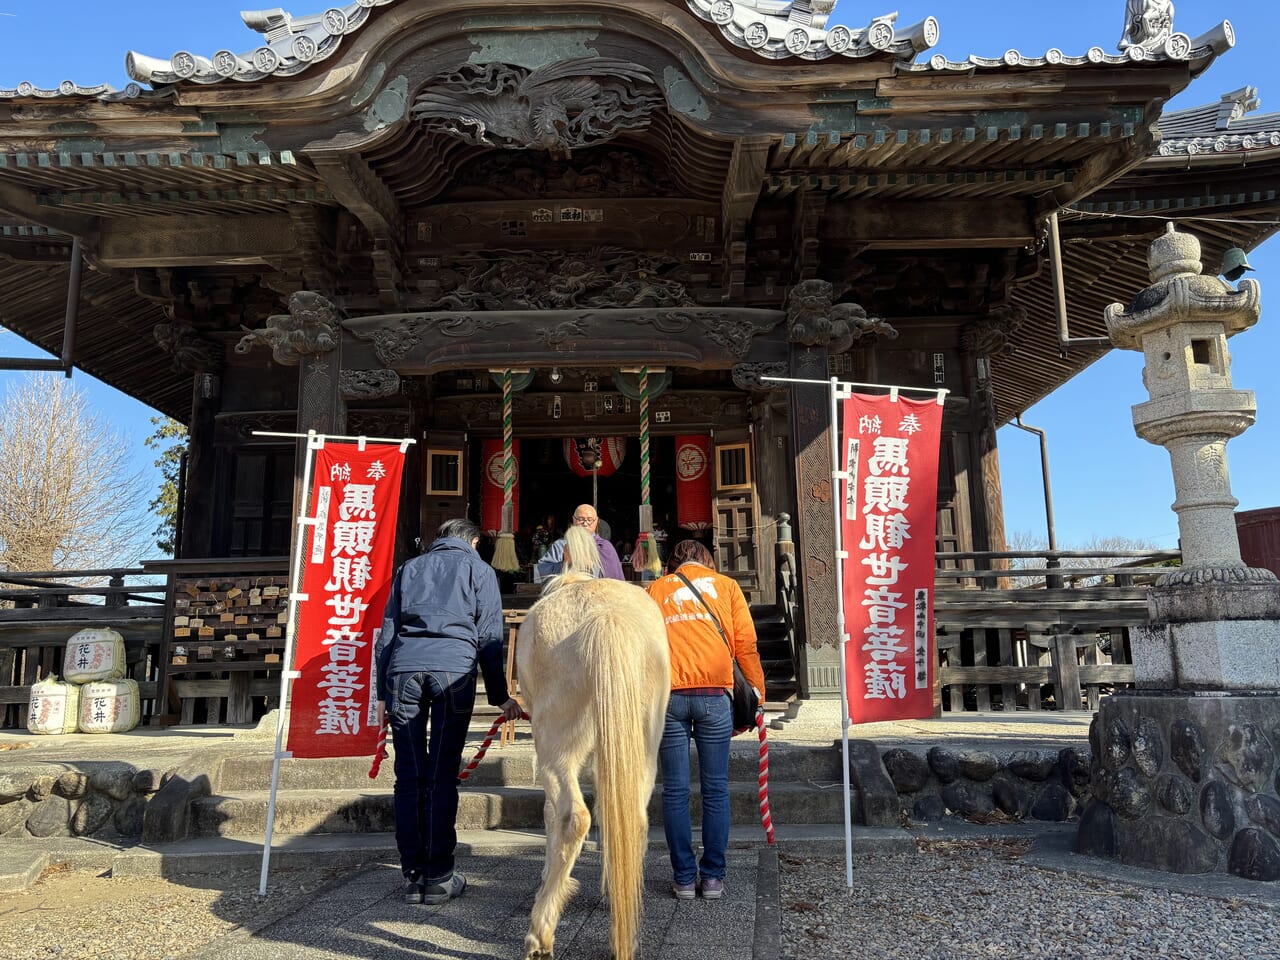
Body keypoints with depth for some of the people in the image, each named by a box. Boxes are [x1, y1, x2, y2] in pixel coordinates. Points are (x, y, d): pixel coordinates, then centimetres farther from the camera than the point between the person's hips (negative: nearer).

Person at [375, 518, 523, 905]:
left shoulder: (409, 568, 25)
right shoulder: (479, 570, 17)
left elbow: (386, 633, 20)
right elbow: (489, 637, 10)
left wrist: (382, 692, 20)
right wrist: (500, 696, 12)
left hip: (404, 669, 2)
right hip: (453, 670, -2)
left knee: (408, 776, 6)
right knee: (442, 777, 1)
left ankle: (413, 875, 10)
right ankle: (439, 878, 5)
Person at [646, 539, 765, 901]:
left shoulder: (656, 589, 17)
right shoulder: (726, 585, 16)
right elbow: (746, 643, 7)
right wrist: (757, 691, 13)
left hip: (667, 695, 1)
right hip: (714, 694, 0)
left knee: (675, 790, 7)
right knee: (715, 789, 8)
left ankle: (684, 878, 11)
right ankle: (713, 876, 12)